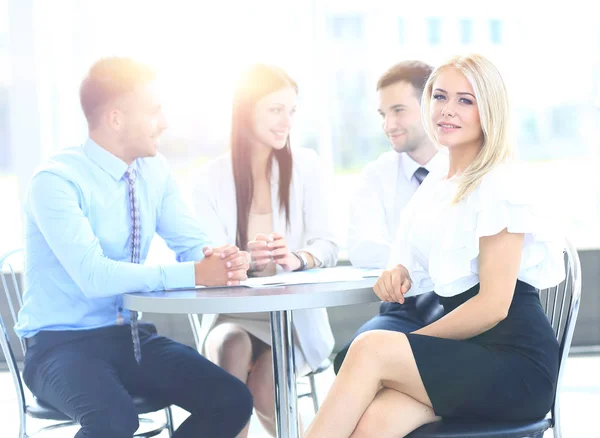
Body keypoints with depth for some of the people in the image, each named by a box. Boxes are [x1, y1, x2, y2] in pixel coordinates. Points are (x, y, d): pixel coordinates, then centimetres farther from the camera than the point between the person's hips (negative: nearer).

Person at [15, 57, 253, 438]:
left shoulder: (155, 169, 3)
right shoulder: (56, 181, -18)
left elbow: (191, 243, 3)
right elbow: (93, 276, -28)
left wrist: (219, 259, -22)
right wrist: (194, 274, -33)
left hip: (132, 335, 6)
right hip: (63, 342, -6)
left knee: (233, 401, -11)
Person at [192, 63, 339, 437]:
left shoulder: (306, 166, 1)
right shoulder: (213, 178, 1)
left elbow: (327, 246, -6)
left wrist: (297, 258, -30)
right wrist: (244, 259, -30)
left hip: (296, 315, -1)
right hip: (233, 314, 1)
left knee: (264, 388, -27)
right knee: (232, 349, -32)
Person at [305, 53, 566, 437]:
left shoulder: (503, 184, -8)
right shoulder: (437, 184, 17)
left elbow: (493, 304, -14)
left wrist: (414, 341, -8)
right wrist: (401, 272, 2)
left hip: (517, 365, -6)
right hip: (467, 356, 6)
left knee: (372, 348, -26)